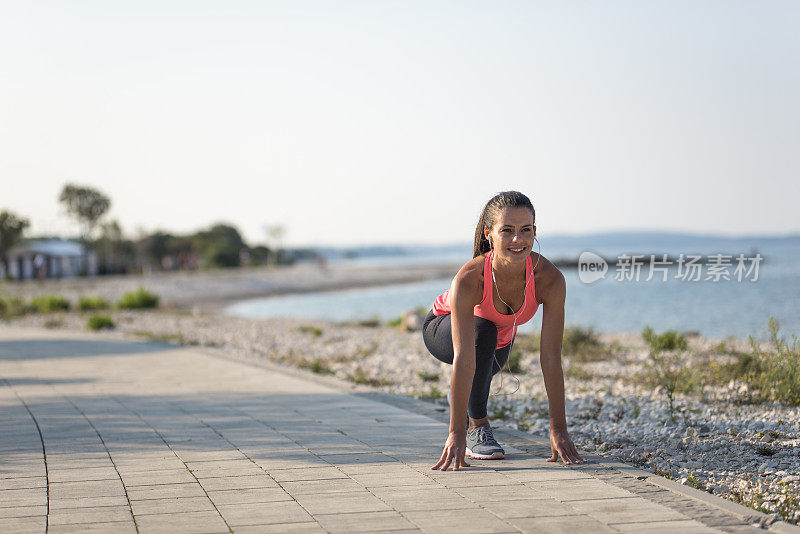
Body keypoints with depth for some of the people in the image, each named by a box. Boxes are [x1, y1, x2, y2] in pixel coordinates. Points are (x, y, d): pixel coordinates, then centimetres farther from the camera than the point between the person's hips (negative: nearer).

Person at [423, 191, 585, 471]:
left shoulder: (550, 279, -34)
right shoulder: (468, 279, -42)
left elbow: (551, 358, -32)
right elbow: (464, 361, -44)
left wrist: (558, 429, -33)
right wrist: (456, 433, -45)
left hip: (501, 338, 4)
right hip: (441, 328, -4)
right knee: (482, 331, -32)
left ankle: (460, 397, 51)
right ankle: (477, 426, -14)